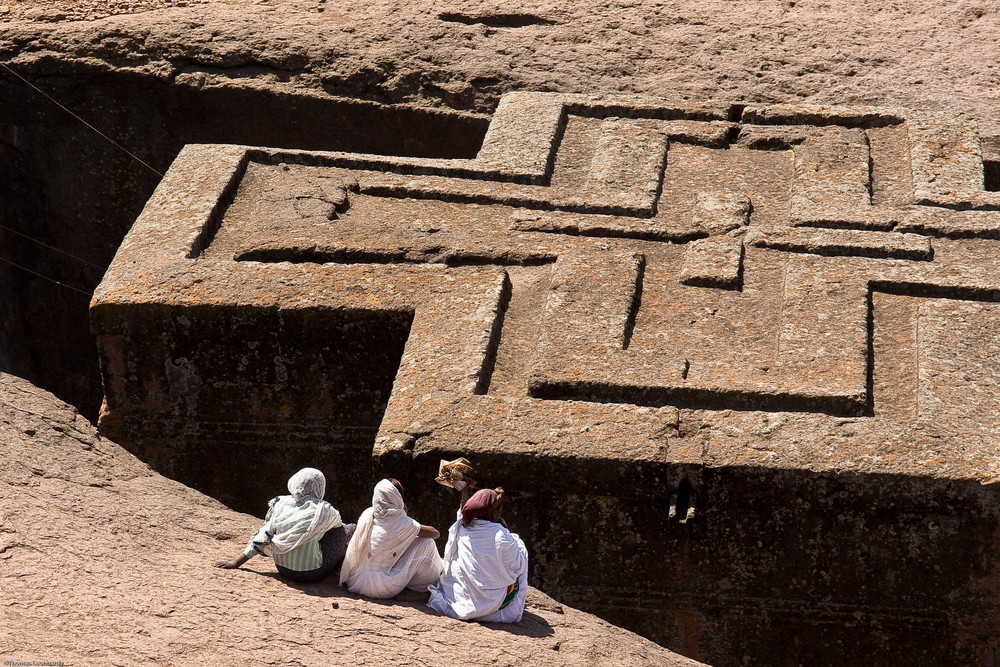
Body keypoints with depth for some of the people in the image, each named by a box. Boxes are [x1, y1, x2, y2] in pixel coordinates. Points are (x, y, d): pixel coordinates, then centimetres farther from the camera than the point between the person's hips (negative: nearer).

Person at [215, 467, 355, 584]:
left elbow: (263, 537, 2)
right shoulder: (323, 509, -10)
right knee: (350, 529, 8)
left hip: (283, 570, 5)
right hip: (312, 574, -5)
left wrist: (236, 562, 10)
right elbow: (337, 524, 12)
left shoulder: (281, 504, -1)